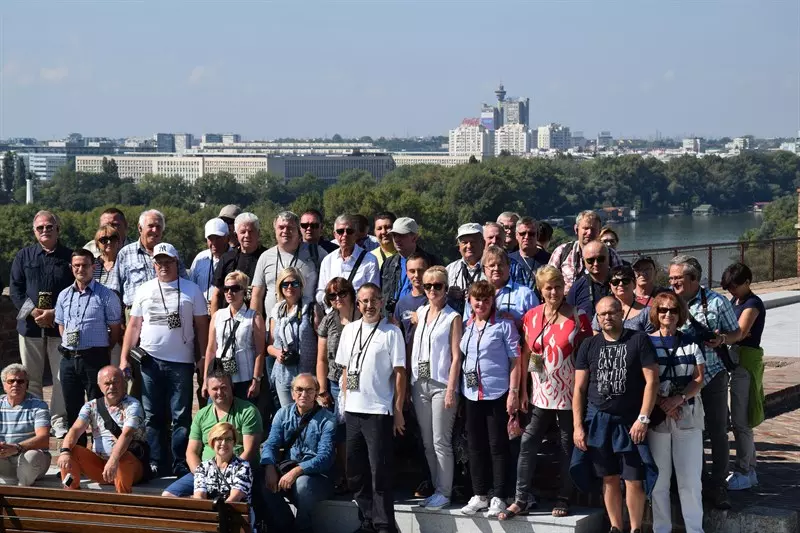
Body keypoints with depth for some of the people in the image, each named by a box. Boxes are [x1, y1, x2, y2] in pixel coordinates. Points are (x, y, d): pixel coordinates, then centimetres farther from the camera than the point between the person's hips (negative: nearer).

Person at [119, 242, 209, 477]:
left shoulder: (191, 290, 4)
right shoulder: (144, 290, 10)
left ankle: (181, 464, 4)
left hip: (181, 362, -2)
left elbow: (202, 326, 4)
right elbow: (134, 326, 10)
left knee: (181, 416, 0)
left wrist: (203, 359, -2)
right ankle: (154, 462, 12)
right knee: (152, 416, 6)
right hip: (149, 361, 2)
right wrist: (124, 358, 3)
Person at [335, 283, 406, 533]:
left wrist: (398, 410, -8)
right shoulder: (349, 330, 11)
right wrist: (346, 400, 11)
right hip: (353, 410, 6)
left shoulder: (391, 332, -4)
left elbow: (399, 373, -5)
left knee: (379, 472, -4)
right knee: (355, 471, 11)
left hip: (379, 411, -6)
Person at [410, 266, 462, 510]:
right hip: (419, 384, 6)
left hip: (441, 385, -6)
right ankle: (437, 488, 16)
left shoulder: (453, 317, -4)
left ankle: (444, 492, 1)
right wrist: (408, 383, 9)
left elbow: (456, 356, -8)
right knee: (427, 442, 8)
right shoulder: (420, 313, 13)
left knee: (441, 442, -5)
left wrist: (451, 389, -14)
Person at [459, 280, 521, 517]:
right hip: (471, 394, 5)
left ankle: (499, 498, 6)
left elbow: (515, 360, -5)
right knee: (475, 445, 11)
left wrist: (513, 392, -12)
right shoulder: (465, 326, 11)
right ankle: (479, 495, 20)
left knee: (498, 446, 0)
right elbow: (460, 358, 14)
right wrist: (456, 389, 6)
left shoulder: (504, 325, -4)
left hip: (497, 394, -5)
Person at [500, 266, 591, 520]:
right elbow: (525, 354, 8)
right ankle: (521, 499, 6)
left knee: (568, 447, 7)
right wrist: (523, 391, 6)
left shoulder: (578, 317, -6)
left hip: (569, 394, -3)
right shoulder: (531, 316, 3)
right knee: (527, 444, 0)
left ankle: (563, 500, 18)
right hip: (541, 394, 3)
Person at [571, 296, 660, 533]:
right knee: (609, 479, 9)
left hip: (631, 421, -3)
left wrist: (643, 418, -12)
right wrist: (578, 426, 0)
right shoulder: (589, 346, 6)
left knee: (634, 480, -4)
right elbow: (579, 389, 7)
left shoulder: (639, 340, -3)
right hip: (597, 420, 3)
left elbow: (652, 381, -6)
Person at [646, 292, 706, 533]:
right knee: (659, 479, 3)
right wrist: (661, 403, -16)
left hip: (688, 416, 1)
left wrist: (678, 399, -14)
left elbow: (698, 380, 3)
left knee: (691, 478, 2)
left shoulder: (691, 343, 8)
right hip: (656, 416, -1)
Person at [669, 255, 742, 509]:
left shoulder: (716, 302, -5)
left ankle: (718, 485, 13)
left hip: (712, 376, -2)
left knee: (718, 433, 3)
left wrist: (722, 339, -16)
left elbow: (737, 333, 4)